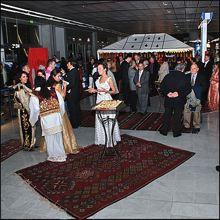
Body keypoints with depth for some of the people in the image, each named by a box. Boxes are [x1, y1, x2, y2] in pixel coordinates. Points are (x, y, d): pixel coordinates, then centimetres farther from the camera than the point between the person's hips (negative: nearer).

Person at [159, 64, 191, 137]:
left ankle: (164, 130, 24)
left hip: (168, 99, 3)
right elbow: (188, 89, -12)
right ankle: (176, 132, 18)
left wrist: (167, 93, -8)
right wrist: (179, 93, -12)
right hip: (179, 100, -2)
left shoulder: (168, 76, -2)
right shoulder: (184, 77, -11)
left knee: (167, 115, 15)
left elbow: (162, 86, -2)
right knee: (177, 116, 9)